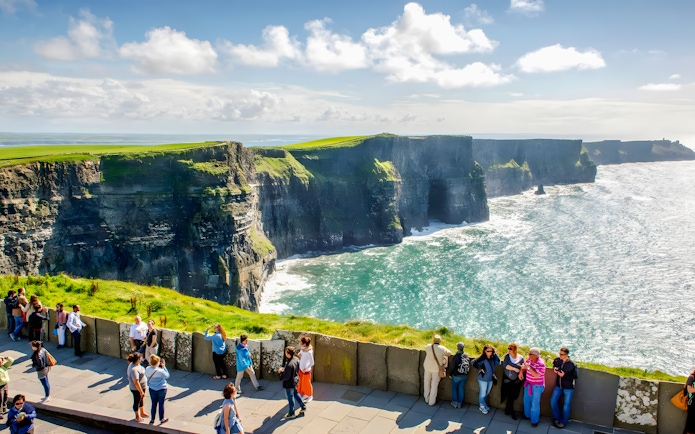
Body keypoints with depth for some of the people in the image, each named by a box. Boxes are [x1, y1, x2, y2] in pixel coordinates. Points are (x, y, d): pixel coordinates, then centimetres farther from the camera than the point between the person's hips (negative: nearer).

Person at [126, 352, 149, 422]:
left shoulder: (134, 364, -4)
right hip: (136, 389, -9)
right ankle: (137, 417, 34)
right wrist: (141, 392, -24)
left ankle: (142, 412, 47)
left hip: (142, 387, 9)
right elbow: (136, 382, -31)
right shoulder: (134, 369, -35)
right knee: (137, 402, 13)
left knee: (141, 400, 26)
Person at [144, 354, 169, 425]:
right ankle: (162, 419, 26)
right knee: (161, 404, 12)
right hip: (161, 389, -4)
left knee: (153, 404, 18)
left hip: (152, 389, 4)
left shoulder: (147, 369, -13)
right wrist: (164, 367, -10)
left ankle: (152, 419, 28)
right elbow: (167, 376, -11)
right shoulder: (160, 371, -27)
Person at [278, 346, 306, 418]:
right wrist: (283, 368, -2)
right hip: (295, 380, 8)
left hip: (289, 384, -8)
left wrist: (281, 371, -11)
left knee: (290, 398, 12)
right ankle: (303, 407, 39)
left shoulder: (289, 365, -36)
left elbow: (286, 377, -30)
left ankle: (291, 413, 31)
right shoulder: (296, 359, -9)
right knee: (296, 394, 29)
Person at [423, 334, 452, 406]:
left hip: (428, 367, 2)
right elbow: (449, 353, -1)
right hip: (437, 369, -2)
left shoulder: (428, 347, -11)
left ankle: (427, 399, 32)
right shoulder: (442, 349, -17)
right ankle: (432, 401, 18)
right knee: (434, 385, 10)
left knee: (427, 383, 19)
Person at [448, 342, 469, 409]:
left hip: (456, 376, -4)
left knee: (454, 389, 15)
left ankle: (455, 403, 19)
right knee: (461, 389, 15)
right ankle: (459, 404, 22)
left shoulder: (456, 356, -22)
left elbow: (452, 366, -15)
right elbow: (469, 366, 0)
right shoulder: (467, 356, -8)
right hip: (464, 376, 4)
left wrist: (450, 373, 0)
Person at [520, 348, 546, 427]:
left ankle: (535, 420, 17)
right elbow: (524, 366, 14)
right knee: (526, 400, 20)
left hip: (537, 386, -7)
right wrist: (521, 372, -5)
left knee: (535, 403, 1)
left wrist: (528, 367, -33)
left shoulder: (541, 363, -26)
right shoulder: (529, 360, -4)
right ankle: (527, 415, 41)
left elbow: (537, 375, -32)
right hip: (528, 384, 7)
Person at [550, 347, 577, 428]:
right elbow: (554, 364, 12)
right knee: (553, 401, 3)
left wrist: (564, 375, -18)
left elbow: (574, 377, -15)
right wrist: (554, 369, -9)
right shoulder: (557, 360, -8)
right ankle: (557, 418, 24)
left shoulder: (572, 365, -20)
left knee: (566, 405, 4)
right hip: (558, 386, 4)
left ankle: (563, 422, 23)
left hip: (568, 388, -4)